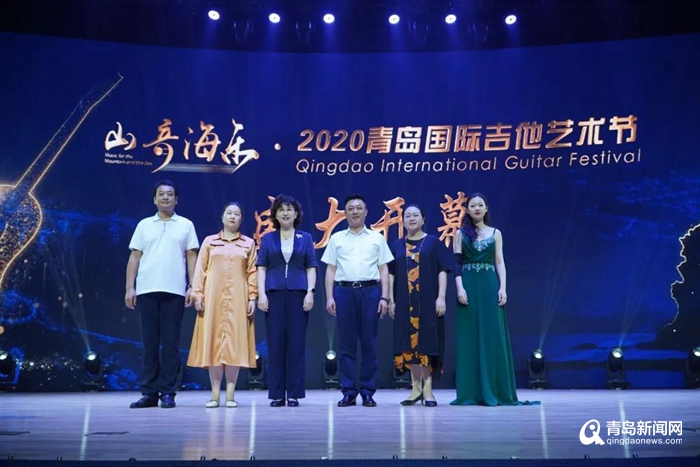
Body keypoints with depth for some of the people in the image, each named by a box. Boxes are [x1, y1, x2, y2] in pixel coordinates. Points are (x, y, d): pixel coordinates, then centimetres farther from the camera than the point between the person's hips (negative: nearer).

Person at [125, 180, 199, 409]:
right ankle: (149, 392, 12)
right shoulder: (144, 225, 13)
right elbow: (134, 257, 10)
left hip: (174, 291, -1)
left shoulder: (186, 225, 9)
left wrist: (193, 287, -4)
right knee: (149, 343, 5)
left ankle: (168, 392, 7)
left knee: (171, 343, 1)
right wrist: (129, 288, 2)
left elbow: (192, 257, 6)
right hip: (146, 290, 2)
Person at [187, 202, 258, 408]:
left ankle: (230, 395, 4)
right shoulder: (209, 241, 10)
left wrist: (252, 298, -3)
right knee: (213, 341, -1)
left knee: (234, 343, -2)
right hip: (213, 297, 0)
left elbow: (252, 273, 5)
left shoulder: (249, 243, 10)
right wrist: (197, 294, -4)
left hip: (238, 299, 0)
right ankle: (215, 394, 6)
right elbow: (200, 270, 6)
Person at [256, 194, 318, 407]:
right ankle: (276, 394, 9)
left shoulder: (305, 238, 10)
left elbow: (311, 268, 6)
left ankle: (294, 394, 7)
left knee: (296, 343, 0)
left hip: (298, 293, 0)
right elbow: (261, 268, 6)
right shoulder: (268, 239, 10)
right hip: (274, 293, 0)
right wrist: (261, 293, -5)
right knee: (275, 343, 1)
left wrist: (310, 292, -5)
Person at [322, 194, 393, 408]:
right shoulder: (336, 238, 11)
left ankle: (368, 391, 11)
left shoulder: (377, 237, 10)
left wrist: (384, 297, -2)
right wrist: (329, 297, -1)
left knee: (369, 343, 3)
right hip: (344, 291, 0)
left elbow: (384, 270, 7)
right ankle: (348, 391, 10)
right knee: (347, 343, 3)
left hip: (370, 291, 0)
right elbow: (330, 270, 8)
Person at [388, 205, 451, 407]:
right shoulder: (397, 246, 11)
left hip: (428, 301, -2)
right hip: (405, 302, 3)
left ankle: (427, 389, 4)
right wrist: (391, 300, 2)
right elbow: (391, 274, 10)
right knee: (409, 343, 4)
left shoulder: (434, 242, 4)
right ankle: (416, 388, 14)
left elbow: (443, 270, -1)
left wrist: (441, 297, -10)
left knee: (427, 342, -2)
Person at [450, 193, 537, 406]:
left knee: (493, 336, -1)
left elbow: (500, 262, 6)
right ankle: (471, 392, 4)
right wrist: (460, 288, -12)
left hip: (490, 286, 1)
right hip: (469, 286, -1)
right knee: (469, 337, -1)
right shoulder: (461, 233, 7)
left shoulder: (495, 233, 11)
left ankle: (493, 391, 6)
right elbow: (456, 263, 1)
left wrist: (503, 288, -6)